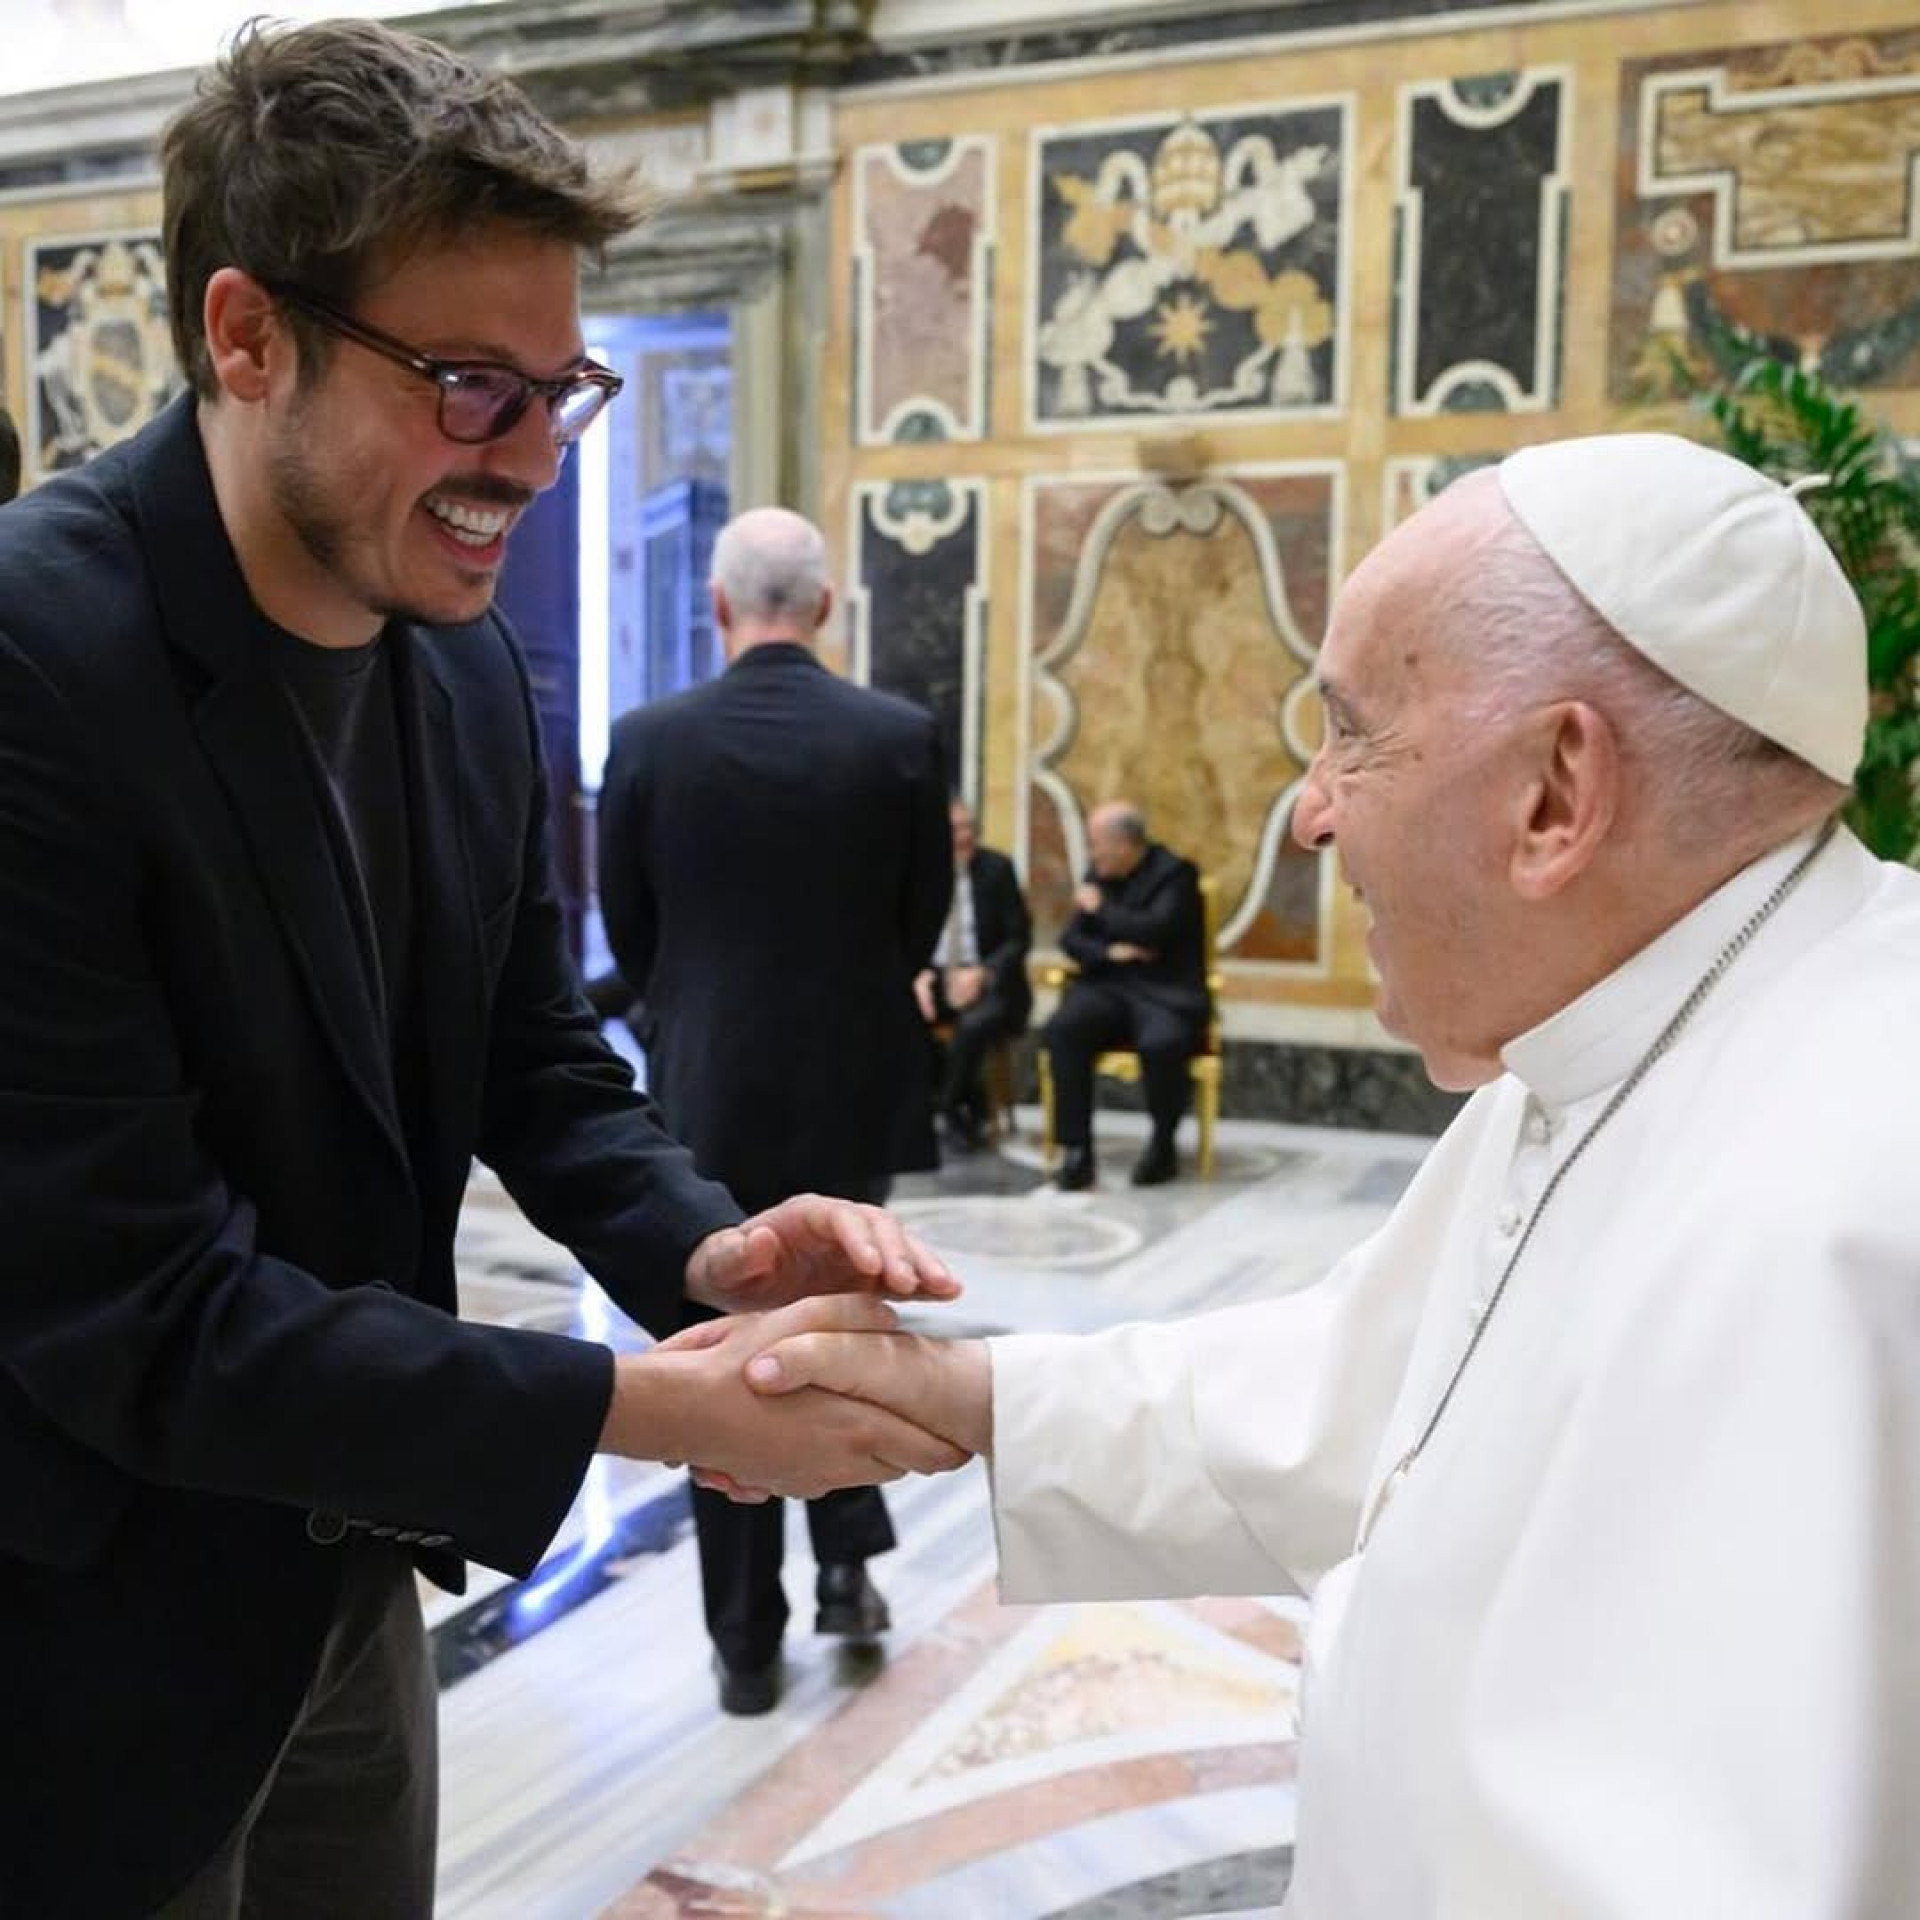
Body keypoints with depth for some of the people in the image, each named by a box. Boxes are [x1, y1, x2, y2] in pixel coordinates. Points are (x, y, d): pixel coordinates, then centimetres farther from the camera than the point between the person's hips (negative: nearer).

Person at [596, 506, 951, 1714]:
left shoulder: (649, 740, -8)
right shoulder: (902, 737, -8)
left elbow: (627, 935, 0)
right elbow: (923, 923, 1)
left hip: (708, 1091, -1)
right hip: (855, 1083, 1)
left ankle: (747, 1642, 17)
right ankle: (848, 1559, 20)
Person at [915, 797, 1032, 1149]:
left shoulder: (997, 869, -5)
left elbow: (1019, 938, -5)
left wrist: (982, 973, -22)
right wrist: (920, 974, -15)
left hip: (986, 982, -3)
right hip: (936, 979, 4)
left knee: (974, 1023, -37)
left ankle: (950, 1109, -9)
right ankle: (969, 1101, -9)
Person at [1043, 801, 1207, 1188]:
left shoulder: (1175, 873, -5)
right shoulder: (1098, 873, 13)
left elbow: (1155, 930, -21)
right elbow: (1072, 938, 11)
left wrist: (1100, 907, -9)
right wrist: (1108, 952, -10)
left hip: (1165, 994, -4)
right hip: (1108, 988, 5)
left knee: (1161, 1043, -37)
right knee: (1061, 1030, -27)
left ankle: (1163, 1146, -10)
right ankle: (1076, 1149, -23)